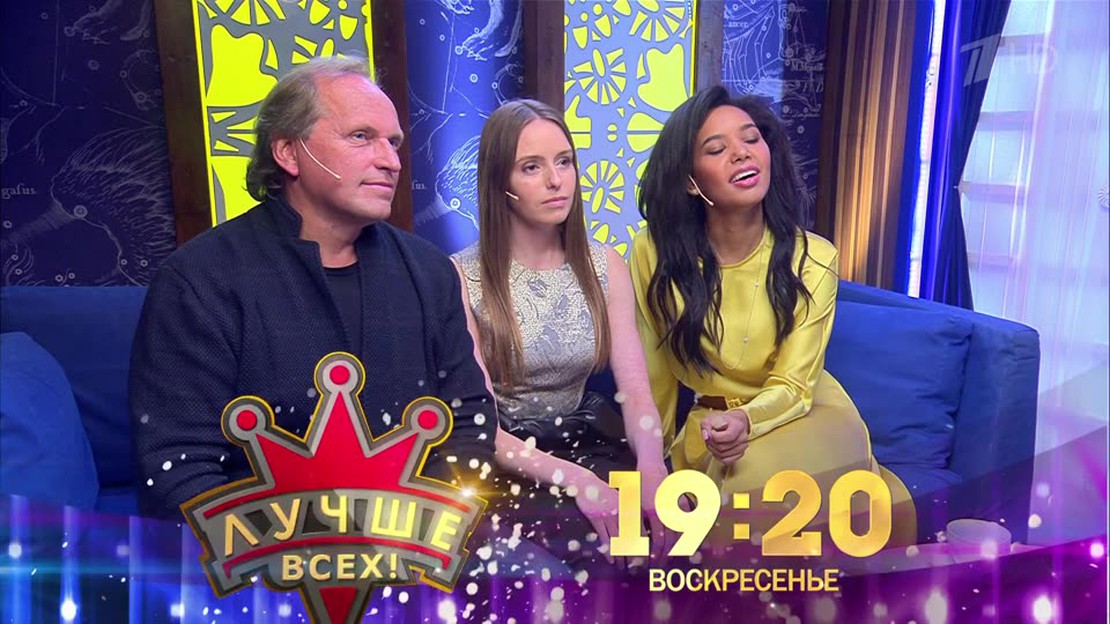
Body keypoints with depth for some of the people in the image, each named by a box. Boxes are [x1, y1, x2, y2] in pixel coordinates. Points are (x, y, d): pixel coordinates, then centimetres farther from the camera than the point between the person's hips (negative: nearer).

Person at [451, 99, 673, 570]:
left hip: (586, 440, 4)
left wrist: (651, 468, -26)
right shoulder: (461, 277, -10)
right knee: (606, 539, -29)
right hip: (504, 462, -4)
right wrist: (572, 477, -28)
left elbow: (635, 389, -5)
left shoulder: (606, 266, 3)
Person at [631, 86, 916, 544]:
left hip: (804, 415, 0)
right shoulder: (654, 252, -13)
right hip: (713, 426, 1)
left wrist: (746, 420, -37)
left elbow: (792, 386, -14)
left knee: (764, 471, -33)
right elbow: (654, 370, 0)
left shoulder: (812, 258, -14)